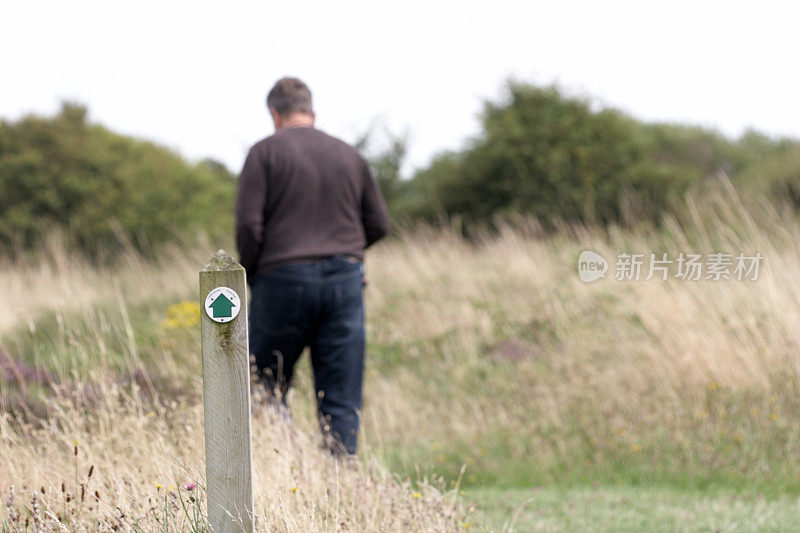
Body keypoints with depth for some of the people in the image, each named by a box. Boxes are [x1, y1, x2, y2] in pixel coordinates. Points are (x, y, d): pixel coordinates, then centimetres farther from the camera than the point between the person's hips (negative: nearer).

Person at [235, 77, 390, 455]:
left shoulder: (265, 152, 1)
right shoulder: (349, 155, 13)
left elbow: (249, 223, -7)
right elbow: (378, 223, 15)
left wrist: (251, 275, 6)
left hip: (284, 278, -3)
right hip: (345, 279, 3)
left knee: (267, 394, 8)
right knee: (342, 404, 3)